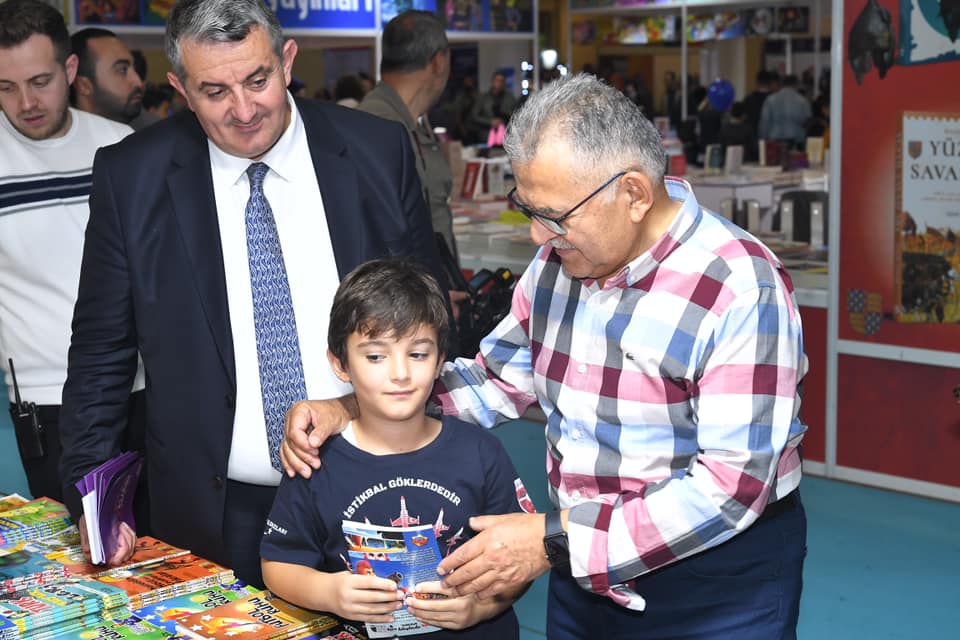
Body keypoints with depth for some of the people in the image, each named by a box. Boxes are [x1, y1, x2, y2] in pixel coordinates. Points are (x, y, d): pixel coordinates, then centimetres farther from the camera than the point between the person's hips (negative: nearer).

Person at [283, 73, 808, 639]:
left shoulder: (742, 291, -23)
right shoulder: (563, 257, -1)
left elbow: (732, 484, -27)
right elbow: (498, 378, 9)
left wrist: (553, 541, -27)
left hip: (720, 587, -6)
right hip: (583, 569, 6)